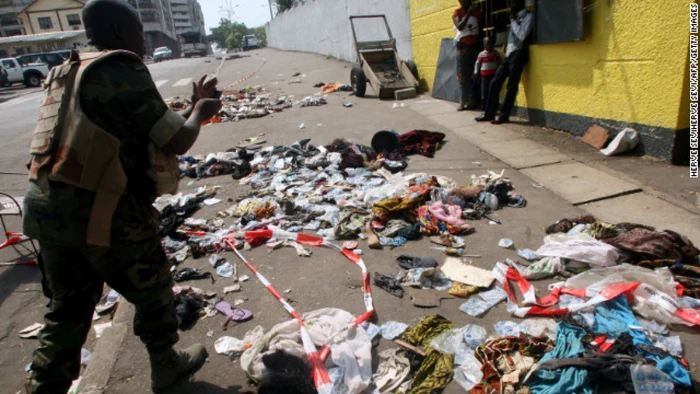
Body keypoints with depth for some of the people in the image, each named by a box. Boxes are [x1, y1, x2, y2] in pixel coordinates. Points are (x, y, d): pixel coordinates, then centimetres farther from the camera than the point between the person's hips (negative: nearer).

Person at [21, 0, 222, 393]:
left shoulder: (69, 73, 17)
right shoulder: (123, 69, -11)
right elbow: (176, 142, -12)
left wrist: (194, 106, 22)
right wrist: (200, 113, 8)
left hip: (47, 206, 8)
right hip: (104, 211, -8)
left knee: (68, 308, 20)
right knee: (152, 289, 15)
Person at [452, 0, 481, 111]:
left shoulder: (477, 12, 10)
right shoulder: (457, 13, 3)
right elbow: (460, 27, -14)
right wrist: (468, 13, -17)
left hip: (475, 46, 2)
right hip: (463, 47, -2)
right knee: (462, 74, -5)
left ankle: (472, 101, -3)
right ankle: (462, 101, -6)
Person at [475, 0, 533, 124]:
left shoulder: (528, 16, -4)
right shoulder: (516, 17, 21)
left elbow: (522, 36, -17)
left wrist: (513, 21, -7)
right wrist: (507, 45, 10)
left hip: (518, 54, -8)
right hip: (509, 54, 8)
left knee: (512, 86, -7)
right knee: (495, 83, 2)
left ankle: (504, 116, -3)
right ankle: (489, 114, 6)